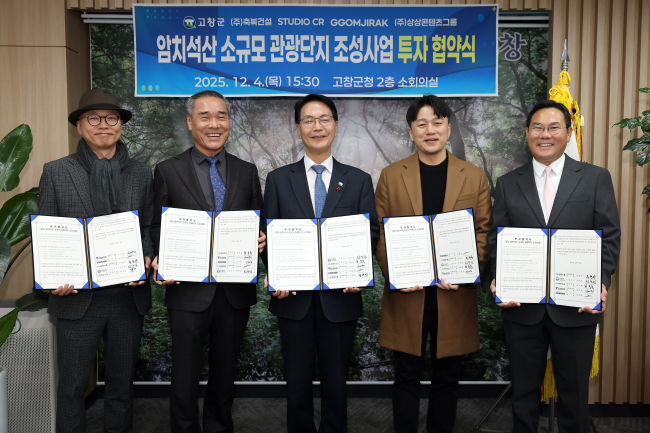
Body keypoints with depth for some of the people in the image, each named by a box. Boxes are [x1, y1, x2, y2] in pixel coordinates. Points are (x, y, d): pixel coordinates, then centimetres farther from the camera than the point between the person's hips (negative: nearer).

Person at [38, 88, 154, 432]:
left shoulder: (140, 174, 7)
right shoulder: (56, 172, 1)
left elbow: (149, 228, 9)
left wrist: (146, 258, -10)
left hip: (129, 296, 2)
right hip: (77, 297, -2)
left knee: (122, 381, 16)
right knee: (72, 385, 10)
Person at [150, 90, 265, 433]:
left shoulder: (247, 171, 7)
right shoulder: (168, 171, 0)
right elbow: (158, 227, 3)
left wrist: (259, 239, -12)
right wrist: (163, 261, -15)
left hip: (235, 291, 3)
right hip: (189, 291, -2)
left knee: (225, 374, 17)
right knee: (185, 376, 7)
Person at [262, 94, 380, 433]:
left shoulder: (359, 181, 6)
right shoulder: (278, 179, 6)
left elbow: (371, 233, 2)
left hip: (340, 297, 0)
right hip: (294, 298, 0)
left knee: (335, 385, 12)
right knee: (297, 384, 12)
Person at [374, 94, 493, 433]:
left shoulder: (475, 177, 6)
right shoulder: (391, 176, 5)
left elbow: (485, 233, 3)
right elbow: (379, 233, 3)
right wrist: (394, 273, -12)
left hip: (454, 295, 1)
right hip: (406, 294, 0)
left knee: (447, 378, 13)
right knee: (407, 377, 9)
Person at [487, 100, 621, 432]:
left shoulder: (596, 178, 3)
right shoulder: (508, 184, 7)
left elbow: (609, 237, 0)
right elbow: (496, 239, 4)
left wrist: (601, 283, -14)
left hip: (577, 306, -1)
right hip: (522, 307, 1)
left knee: (574, 393, 13)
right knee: (524, 392, 15)